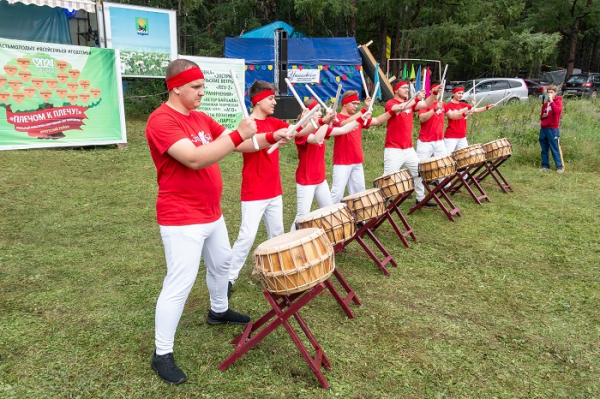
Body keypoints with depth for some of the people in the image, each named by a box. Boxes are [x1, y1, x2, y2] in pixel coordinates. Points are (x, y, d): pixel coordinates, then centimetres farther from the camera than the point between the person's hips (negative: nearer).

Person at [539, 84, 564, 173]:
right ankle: (545, 166, 16)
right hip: (543, 129, 6)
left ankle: (560, 167, -1)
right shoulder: (545, 104, 17)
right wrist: (542, 116, 3)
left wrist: (551, 100, -14)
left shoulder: (558, 101, 0)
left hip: (553, 128, -6)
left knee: (555, 149, -6)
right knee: (544, 149, 9)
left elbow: (557, 110, -21)